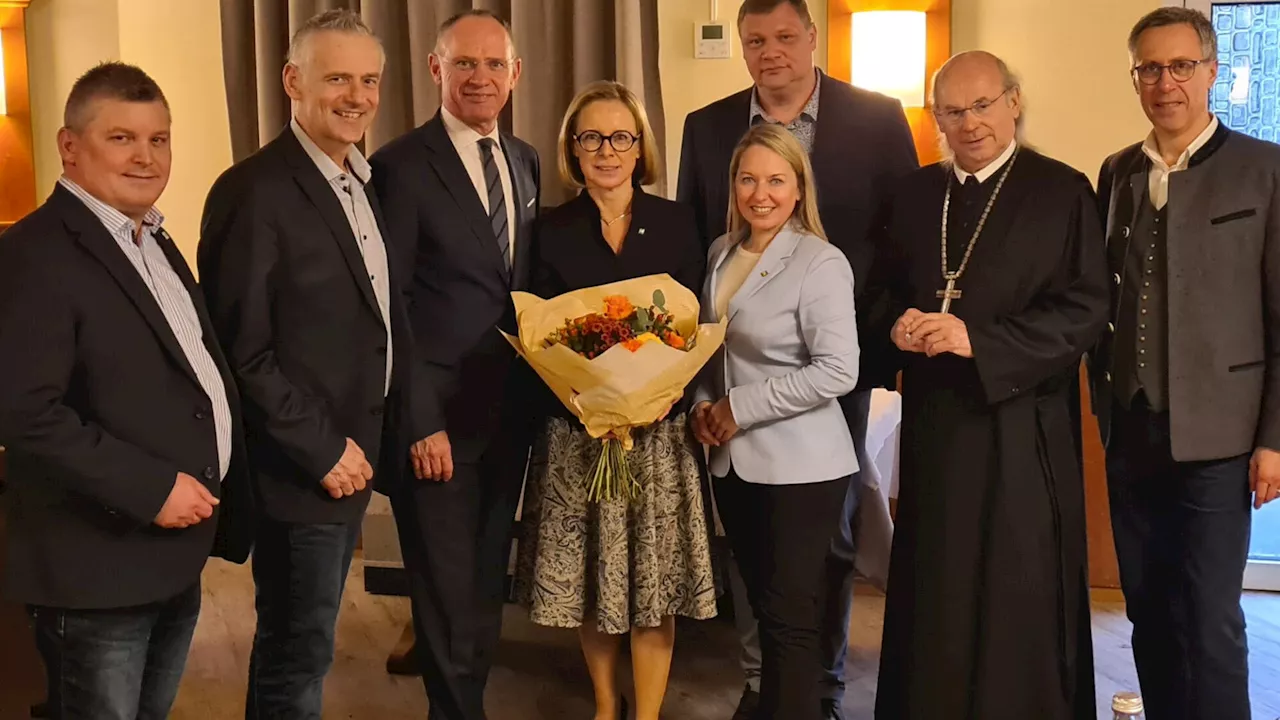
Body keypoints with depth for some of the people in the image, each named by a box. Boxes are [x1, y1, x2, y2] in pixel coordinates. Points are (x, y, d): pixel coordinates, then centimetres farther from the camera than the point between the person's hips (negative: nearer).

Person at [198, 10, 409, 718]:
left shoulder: (364, 183, 10)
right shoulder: (253, 190, -17)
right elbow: (240, 348, -19)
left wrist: (361, 444, 8)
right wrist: (322, 449, -17)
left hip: (351, 455, 8)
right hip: (300, 469, -8)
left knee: (303, 645, 21)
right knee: (296, 658, 6)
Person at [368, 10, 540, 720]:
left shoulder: (525, 160, 9)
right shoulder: (401, 166, -11)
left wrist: (541, 389, 4)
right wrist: (421, 421, -16)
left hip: (512, 412, 6)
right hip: (440, 416, -6)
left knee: (487, 580, 19)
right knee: (449, 592, 6)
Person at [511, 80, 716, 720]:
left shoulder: (675, 223, 4)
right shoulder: (551, 231, 1)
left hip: (660, 430, 0)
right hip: (576, 432, 0)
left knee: (655, 579, 2)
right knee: (590, 576, 10)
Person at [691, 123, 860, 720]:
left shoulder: (820, 263, -14)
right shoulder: (721, 253, 8)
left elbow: (838, 371, -21)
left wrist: (741, 407, -17)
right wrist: (704, 404, 0)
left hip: (799, 466, -7)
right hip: (733, 460, 7)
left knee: (790, 616, 0)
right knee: (761, 604, 17)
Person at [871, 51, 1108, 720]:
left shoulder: (1062, 191, -3)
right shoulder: (914, 192, 12)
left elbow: (1085, 309, -10)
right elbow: (887, 288, 14)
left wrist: (979, 338, -19)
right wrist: (901, 325, -9)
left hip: (1020, 427, -4)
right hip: (933, 420, 4)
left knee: (1019, 597, 3)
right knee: (932, 595, 9)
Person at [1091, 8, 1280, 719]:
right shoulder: (1117, 172, 10)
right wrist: (1103, 402, 8)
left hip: (1214, 435, -4)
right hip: (1130, 433, 5)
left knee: (1209, 620, -2)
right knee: (1148, 613, 13)